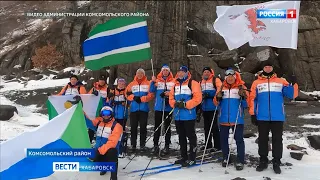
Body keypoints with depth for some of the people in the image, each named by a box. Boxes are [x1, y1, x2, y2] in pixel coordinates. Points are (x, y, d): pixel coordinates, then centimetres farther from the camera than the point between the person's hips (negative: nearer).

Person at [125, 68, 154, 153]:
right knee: (133, 127, 4)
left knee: (143, 127, 1)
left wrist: (141, 99, -14)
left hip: (144, 109, -1)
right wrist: (134, 97, -11)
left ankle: (142, 145, 9)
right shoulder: (132, 84, 11)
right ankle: (133, 145, 12)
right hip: (134, 109, 2)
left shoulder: (148, 83, 5)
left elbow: (150, 95, -4)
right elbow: (127, 94, 5)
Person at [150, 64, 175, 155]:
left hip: (168, 108, -1)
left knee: (167, 127, 6)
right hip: (158, 107, 1)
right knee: (157, 126, 6)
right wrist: (153, 82, -14)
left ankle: (167, 145, 13)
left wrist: (170, 93, -14)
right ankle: (155, 145, 15)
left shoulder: (173, 82, 3)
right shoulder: (157, 81, 7)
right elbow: (151, 91, -1)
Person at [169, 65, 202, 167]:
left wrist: (185, 104, -18)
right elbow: (171, 98, 13)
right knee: (181, 137, 14)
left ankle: (192, 158, 9)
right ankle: (184, 157, 25)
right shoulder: (175, 85, 16)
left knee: (191, 136, 0)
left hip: (189, 115, -7)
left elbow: (197, 98, -12)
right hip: (177, 116, 7)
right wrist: (175, 104, -8)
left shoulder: (193, 83, -3)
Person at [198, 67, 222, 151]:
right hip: (204, 108, 7)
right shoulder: (201, 82, 19)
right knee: (206, 127, 12)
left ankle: (217, 146, 3)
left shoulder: (215, 80, 0)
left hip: (213, 107, -6)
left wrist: (209, 94, -20)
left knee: (214, 127, -5)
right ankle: (208, 146, 22)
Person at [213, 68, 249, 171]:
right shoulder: (222, 88, 8)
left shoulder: (241, 87, 0)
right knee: (223, 139, 11)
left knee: (239, 139, -1)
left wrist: (243, 96, -20)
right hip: (224, 119, 4)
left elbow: (246, 104, -2)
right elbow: (216, 104, 11)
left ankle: (240, 161, 9)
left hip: (237, 119, -3)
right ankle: (226, 158, 26)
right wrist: (218, 98, -9)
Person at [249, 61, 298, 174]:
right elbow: (253, 99, 5)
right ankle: (263, 161, 22)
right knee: (262, 139, 9)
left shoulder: (281, 81, 7)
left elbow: (291, 95, 1)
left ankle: (276, 162, 18)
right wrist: (252, 114, -1)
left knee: (277, 140, 7)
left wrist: (293, 84, -16)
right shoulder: (256, 83, 8)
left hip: (277, 117, 0)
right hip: (262, 117, 1)